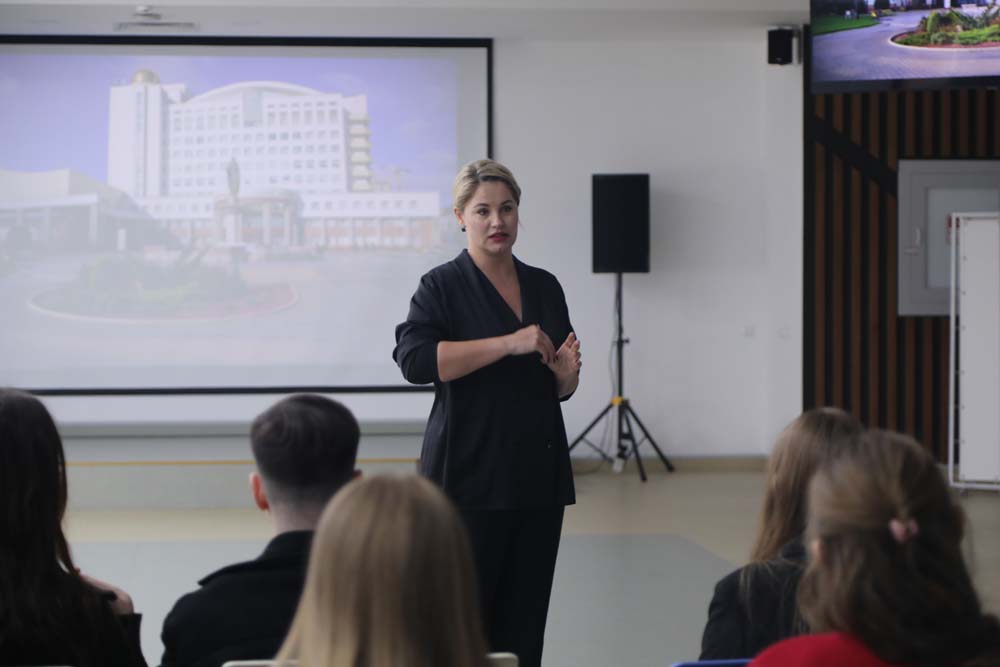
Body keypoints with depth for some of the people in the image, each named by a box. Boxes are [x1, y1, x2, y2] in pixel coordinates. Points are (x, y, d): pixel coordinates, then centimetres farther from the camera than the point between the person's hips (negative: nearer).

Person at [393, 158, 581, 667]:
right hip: (470, 477, -5)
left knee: (524, 616, 5)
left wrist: (566, 371, -5)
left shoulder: (545, 287, 13)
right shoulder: (442, 287, -2)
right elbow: (414, 358, -19)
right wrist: (509, 344, -21)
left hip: (538, 475, 5)